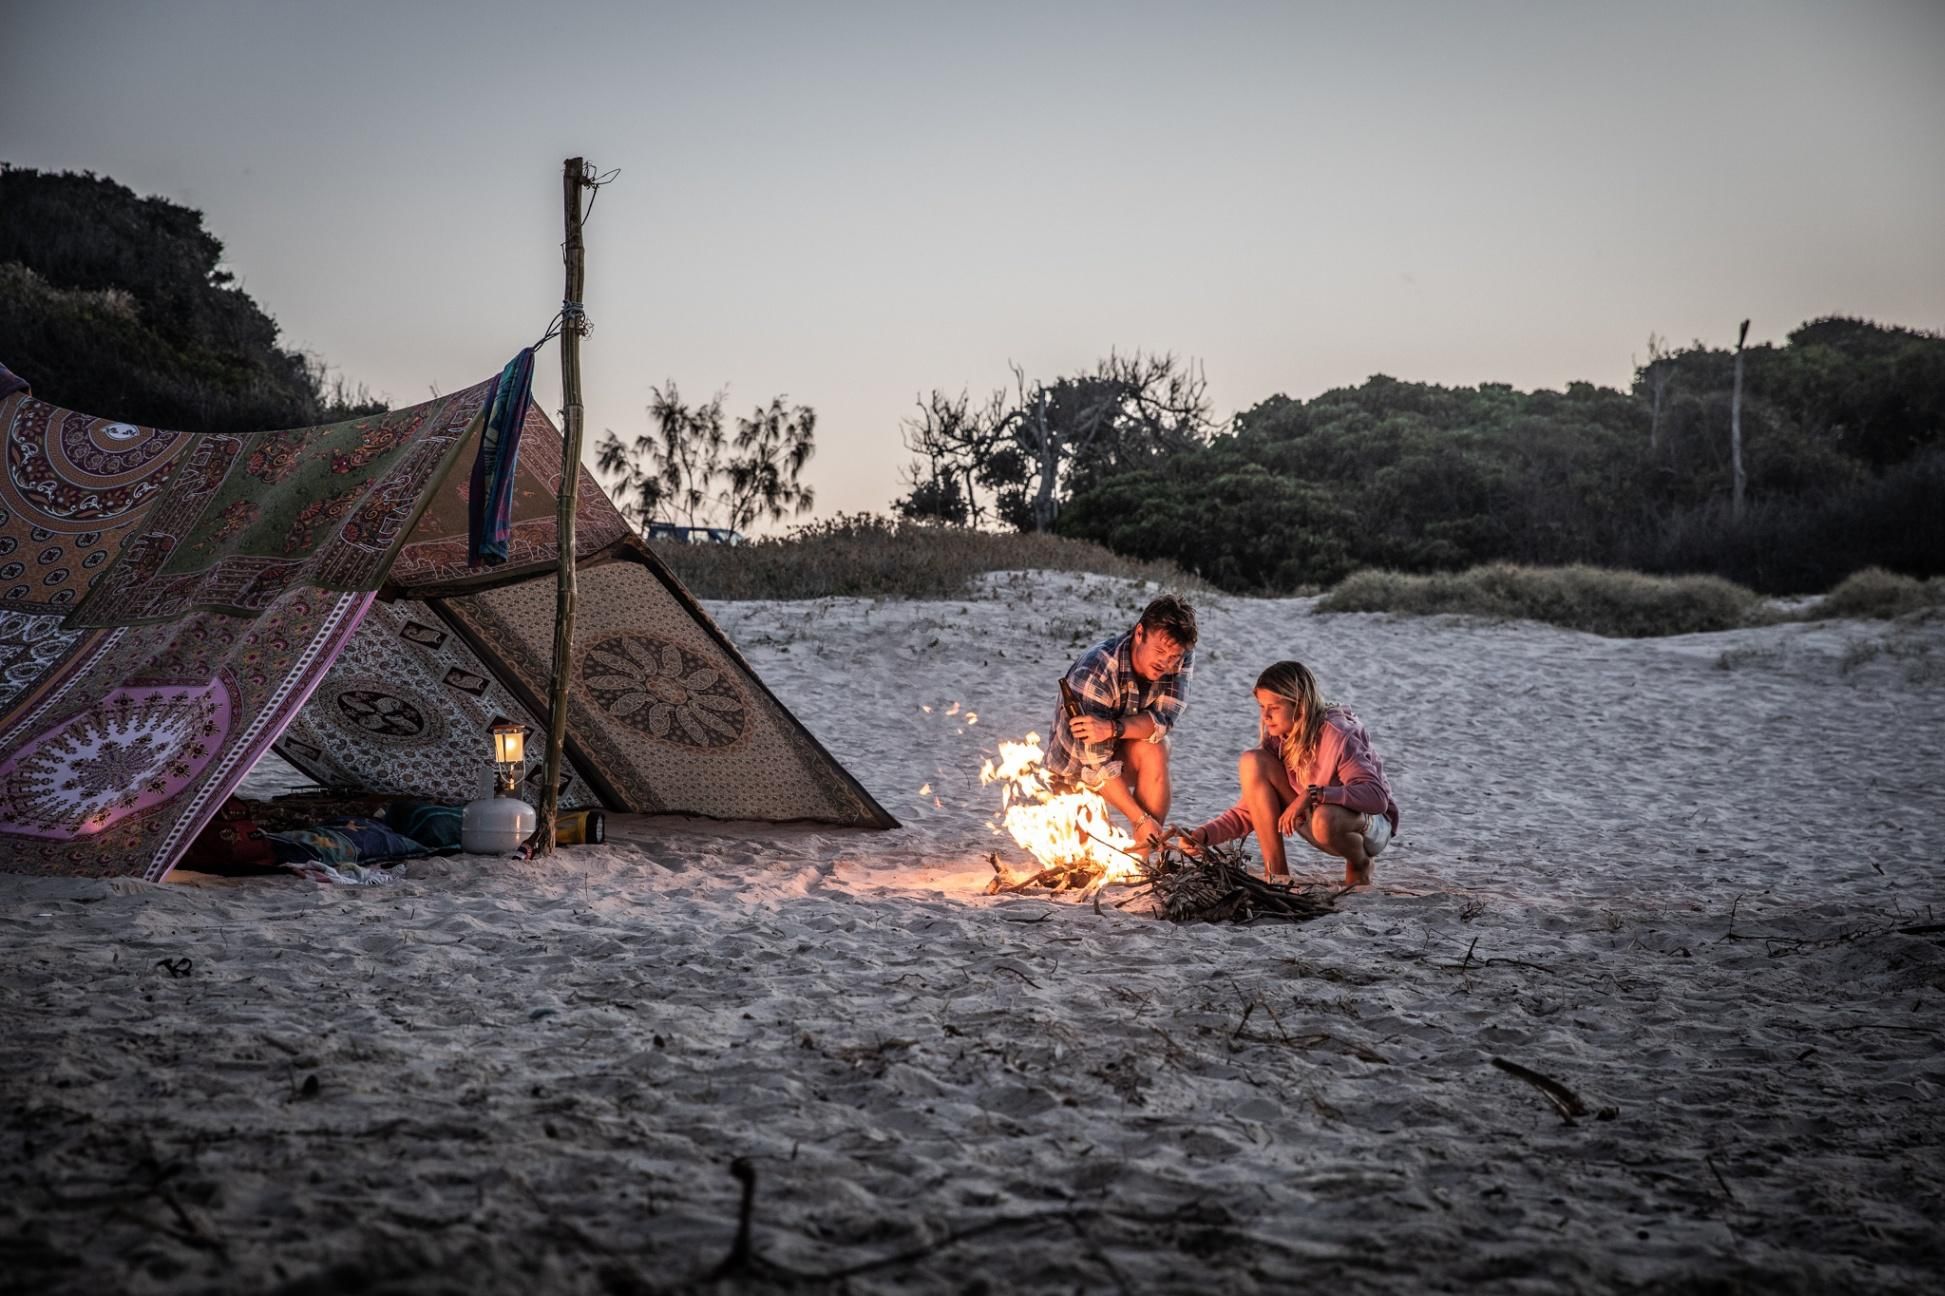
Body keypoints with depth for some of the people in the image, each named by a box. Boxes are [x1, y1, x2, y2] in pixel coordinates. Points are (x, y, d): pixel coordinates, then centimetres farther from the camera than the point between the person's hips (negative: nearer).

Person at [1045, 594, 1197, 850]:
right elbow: (1097, 764, -33)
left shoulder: (1182, 660, -17)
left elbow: (1164, 719, -26)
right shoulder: (1095, 671, -33)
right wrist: (1140, 819, -35)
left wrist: (1112, 729, -45)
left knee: (1153, 748, -29)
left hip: (1126, 757, 4)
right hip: (1076, 767, -4)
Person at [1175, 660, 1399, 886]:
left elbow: (1377, 797, -35)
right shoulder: (1276, 740, -7)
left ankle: (1359, 864, -5)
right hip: (1312, 817, 6)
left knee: (1325, 820, -43)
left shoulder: (1337, 736, -25)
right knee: (1253, 762, -16)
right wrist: (1203, 836, -21)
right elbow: (1250, 811, -5)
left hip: (1370, 826, -6)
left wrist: (1313, 795, -43)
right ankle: (1276, 873, -10)